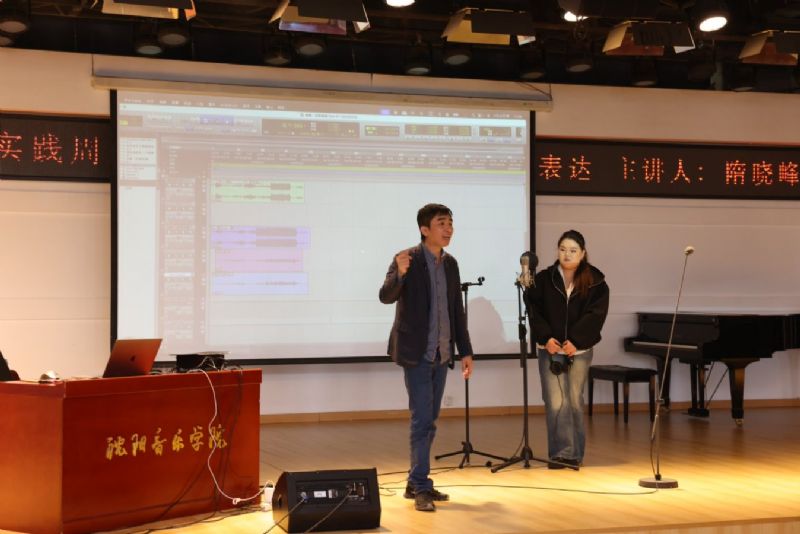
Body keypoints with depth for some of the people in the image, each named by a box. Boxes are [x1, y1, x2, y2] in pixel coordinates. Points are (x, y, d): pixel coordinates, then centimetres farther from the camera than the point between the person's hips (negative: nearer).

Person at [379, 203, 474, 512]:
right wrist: (399, 273, -40)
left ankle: (416, 483, 20)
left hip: (440, 353, 7)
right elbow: (386, 297, -21)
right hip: (416, 353, -7)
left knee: (429, 421, 11)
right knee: (422, 420, -9)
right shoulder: (407, 259, -10)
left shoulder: (451, 264, 9)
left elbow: (457, 311, 13)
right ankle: (421, 488, -3)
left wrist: (466, 351, 11)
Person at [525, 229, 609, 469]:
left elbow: (595, 315, -8)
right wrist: (546, 338, -13)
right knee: (556, 402, -5)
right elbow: (533, 311, -2)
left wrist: (575, 341, -17)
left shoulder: (595, 283, -1)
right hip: (550, 348, 0)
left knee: (575, 402, 7)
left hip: (579, 350, 0)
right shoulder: (543, 279, 1)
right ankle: (561, 452, 3)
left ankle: (575, 453, 18)